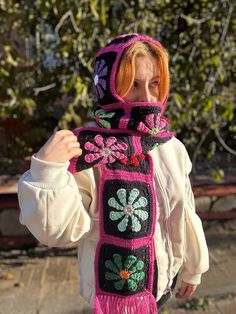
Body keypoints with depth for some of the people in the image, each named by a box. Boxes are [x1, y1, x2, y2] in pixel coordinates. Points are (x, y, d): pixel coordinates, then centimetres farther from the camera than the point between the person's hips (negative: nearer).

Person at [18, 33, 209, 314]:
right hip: (117, 288, -4)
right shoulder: (87, 152, -24)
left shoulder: (172, 147, -8)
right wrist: (47, 170, -38)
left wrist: (192, 268, 13)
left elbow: (184, 215, 3)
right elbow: (57, 229, -23)